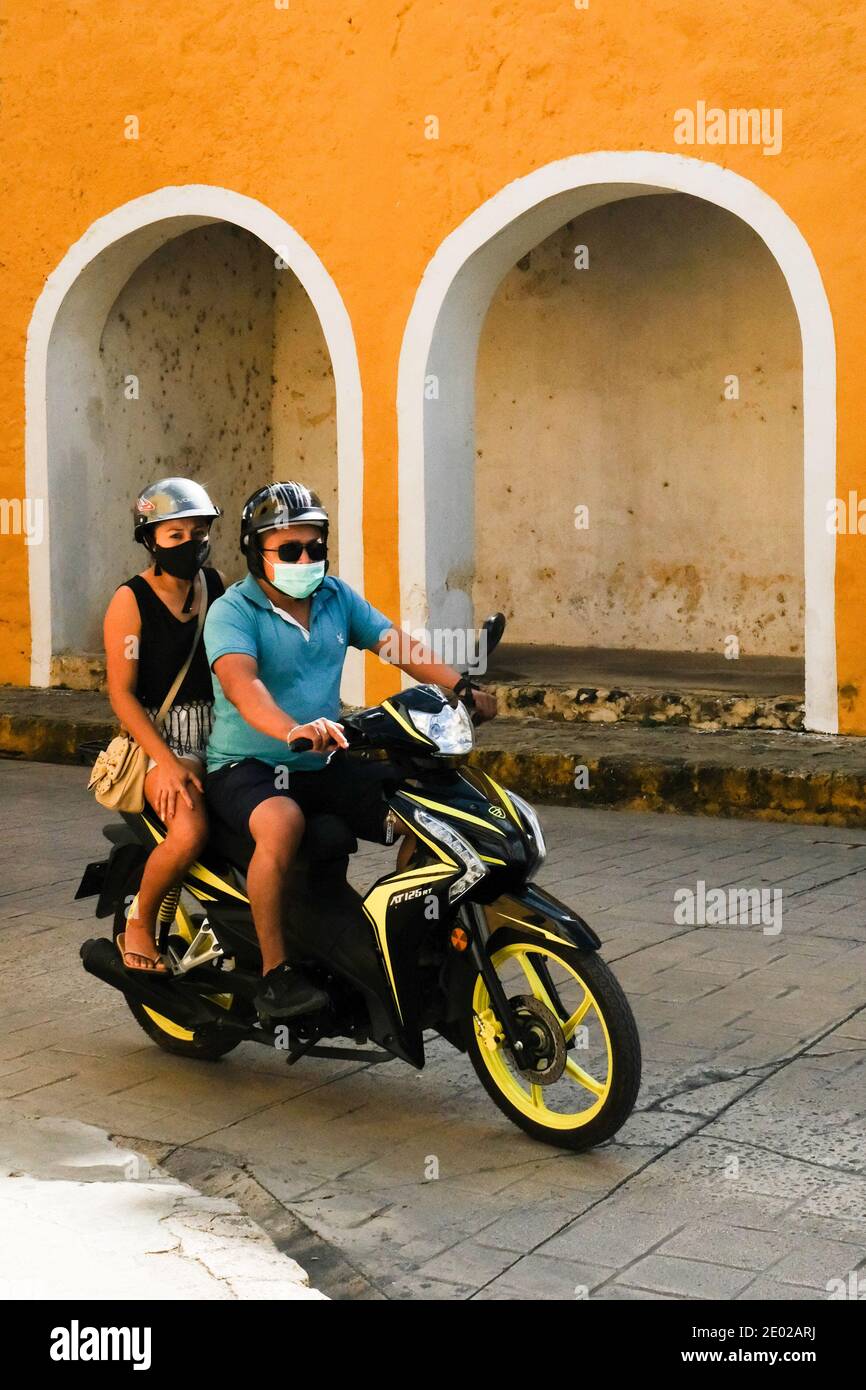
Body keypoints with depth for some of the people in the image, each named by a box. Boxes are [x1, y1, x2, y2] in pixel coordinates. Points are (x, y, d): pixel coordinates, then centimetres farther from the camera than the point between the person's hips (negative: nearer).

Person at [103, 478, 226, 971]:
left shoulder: (217, 584, 11)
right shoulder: (130, 600, -4)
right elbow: (122, 693, -9)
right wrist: (166, 762, -19)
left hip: (224, 730, 5)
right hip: (165, 738, -5)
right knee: (190, 833, -31)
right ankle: (140, 920, -3)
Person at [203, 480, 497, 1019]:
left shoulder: (337, 597, 8)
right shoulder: (232, 611, -12)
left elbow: (397, 644, 1)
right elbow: (241, 683, -30)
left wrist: (463, 687, -17)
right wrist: (292, 731, -50)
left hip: (324, 764, 6)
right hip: (246, 766, -6)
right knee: (282, 823, -38)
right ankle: (274, 972, -25)